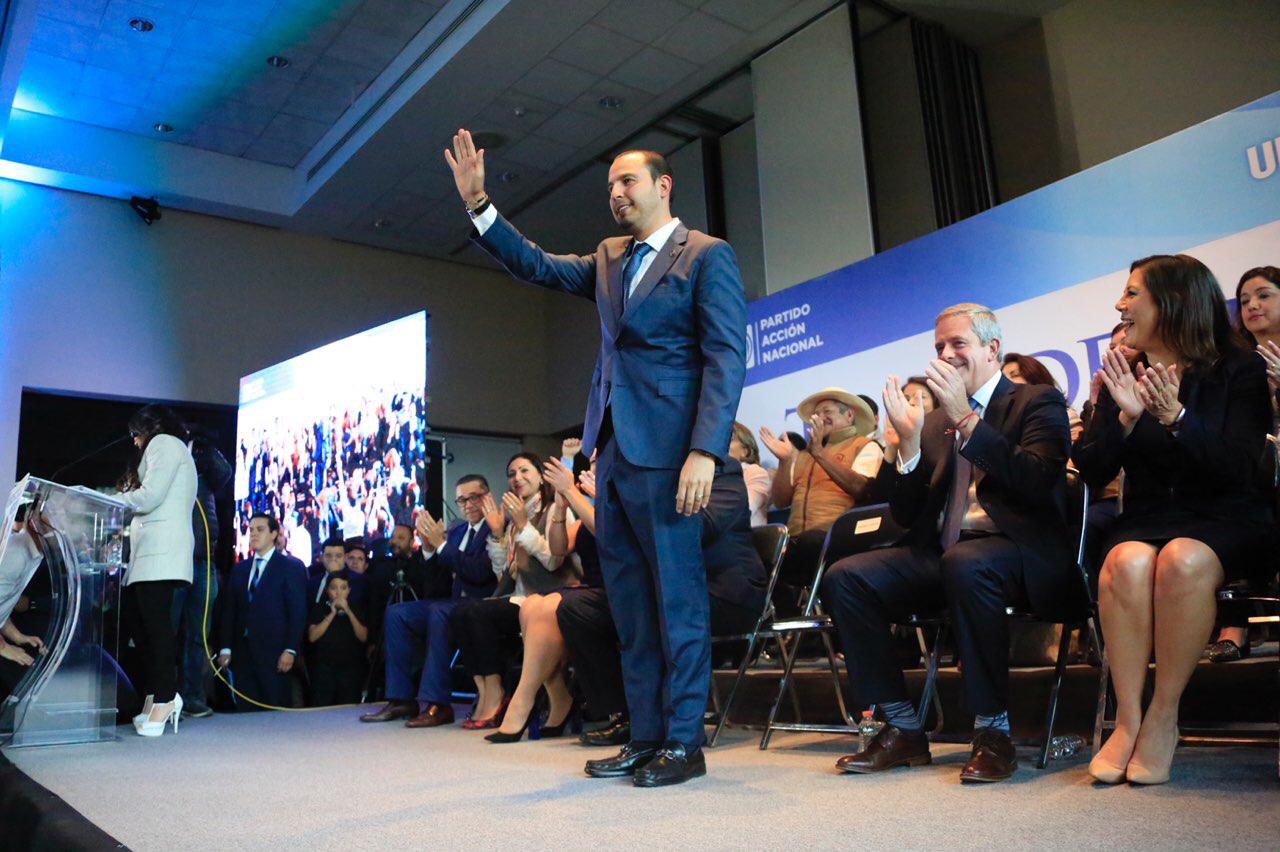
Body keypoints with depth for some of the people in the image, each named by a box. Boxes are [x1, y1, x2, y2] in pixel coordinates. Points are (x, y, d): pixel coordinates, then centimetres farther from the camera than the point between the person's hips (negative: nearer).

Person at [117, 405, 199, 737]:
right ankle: (161, 696, 5)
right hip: (148, 551, 9)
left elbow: (150, 496, -9)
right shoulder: (167, 449, 31)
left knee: (155, 622, -12)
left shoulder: (164, 443, 3)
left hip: (161, 549, -9)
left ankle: (164, 698, -13)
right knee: (144, 624, 5)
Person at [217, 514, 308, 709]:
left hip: (273, 651, -4)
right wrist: (226, 648, 5)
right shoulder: (240, 569, 16)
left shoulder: (292, 567, 1)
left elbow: (298, 612, -4)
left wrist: (290, 650, -12)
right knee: (246, 710, 3)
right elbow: (229, 610, 14)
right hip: (243, 652, 5)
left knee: (276, 709, -5)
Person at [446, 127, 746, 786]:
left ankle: (684, 742, 9)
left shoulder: (707, 255, -1)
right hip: (612, 449, 7)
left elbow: (726, 358, -9)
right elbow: (537, 266, 19)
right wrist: (478, 205, 8)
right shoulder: (609, 260, 21)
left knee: (677, 598, -1)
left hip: (664, 450, -7)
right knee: (629, 605, 10)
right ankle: (644, 738, 19)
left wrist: (705, 450, -19)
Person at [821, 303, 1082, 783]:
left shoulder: (1038, 402, 6)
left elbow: (1039, 482, -14)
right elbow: (907, 517, 11)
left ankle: (993, 732, -23)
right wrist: (909, 440, -2)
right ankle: (903, 730, -6)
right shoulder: (935, 422, 18)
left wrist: (966, 418, -17)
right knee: (844, 578, -15)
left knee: (964, 563, -38)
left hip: (1017, 551, -5)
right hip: (941, 554, 6)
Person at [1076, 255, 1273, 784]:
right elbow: (1092, 471, 2)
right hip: (1147, 517, 3)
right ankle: (1128, 718, -25)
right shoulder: (1121, 376, 10)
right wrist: (1126, 417, -15)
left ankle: (1163, 717, -22)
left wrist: (1177, 418, -25)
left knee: (1182, 560, -36)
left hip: (1227, 521, -2)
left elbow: (1240, 469, -10)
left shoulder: (1239, 370, 1)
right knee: (1127, 563, -32)